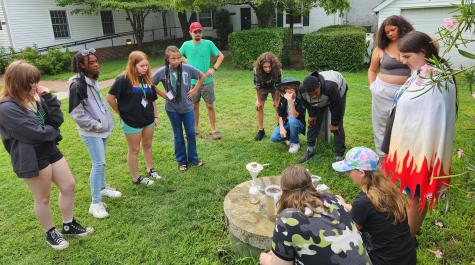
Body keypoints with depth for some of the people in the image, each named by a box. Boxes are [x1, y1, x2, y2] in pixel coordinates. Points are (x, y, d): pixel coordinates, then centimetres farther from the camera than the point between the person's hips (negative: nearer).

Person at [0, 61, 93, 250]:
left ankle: (69, 225, 31)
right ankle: (51, 234, 31)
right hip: (31, 159, -8)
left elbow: (57, 120, 1)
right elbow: (36, 133, -25)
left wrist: (48, 98, -10)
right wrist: (53, 131, -5)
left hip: (50, 150, 8)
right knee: (43, 198, 9)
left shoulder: (34, 99, 2)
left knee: (69, 186, 13)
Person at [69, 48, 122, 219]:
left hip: (102, 128, 8)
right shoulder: (77, 85, -19)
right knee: (99, 163, -10)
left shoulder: (93, 80, 7)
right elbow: (76, 113, -20)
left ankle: (102, 187, 37)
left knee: (100, 161, 19)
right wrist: (96, 125, -15)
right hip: (90, 131, -8)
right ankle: (95, 203, -1)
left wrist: (107, 121, 12)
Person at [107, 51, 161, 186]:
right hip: (131, 122, -6)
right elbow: (110, 98, -16)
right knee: (134, 149, 8)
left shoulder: (147, 78, 0)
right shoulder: (123, 80, -19)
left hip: (148, 120, 6)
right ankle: (136, 178, 22)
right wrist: (121, 113, -8)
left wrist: (155, 116, 10)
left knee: (147, 145, 20)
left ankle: (150, 170, 38)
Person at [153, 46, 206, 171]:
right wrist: (163, 94, -6)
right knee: (178, 135, 12)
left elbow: (202, 76, 4)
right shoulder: (162, 71, -11)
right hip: (172, 109, 0)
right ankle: (181, 161, 25)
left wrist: (195, 90, -1)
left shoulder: (187, 68, -10)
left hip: (187, 108, 1)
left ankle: (193, 158, 27)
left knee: (191, 133, 9)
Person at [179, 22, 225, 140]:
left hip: (207, 81, -2)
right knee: (194, 106, 13)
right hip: (192, 82, 2)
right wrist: (187, 62, 1)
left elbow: (221, 56, 1)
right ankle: (196, 128, 29)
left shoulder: (208, 43, -6)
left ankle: (213, 130, 13)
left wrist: (214, 68, -11)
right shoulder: (186, 45, -2)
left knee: (210, 106, 2)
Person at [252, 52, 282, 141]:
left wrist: (276, 100, -17)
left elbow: (278, 86, -25)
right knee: (259, 107, -2)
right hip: (263, 87, 1)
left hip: (274, 87, -1)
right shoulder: (256, 70, -35)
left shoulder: (278, 69, -38)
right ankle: (261, 130, 9)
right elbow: (257, 86, -22)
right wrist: (259, 100, -13)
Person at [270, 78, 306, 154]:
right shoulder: (283, 99, -5)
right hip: (285, 123, 4)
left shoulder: (300, 99, -19)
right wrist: (282, 127, -16)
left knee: (292, 121, -38)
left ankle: (295, 143, -12)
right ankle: (289, 136, 13)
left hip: (297, 124, -3)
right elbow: (280, 115, -1)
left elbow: (294, 116, -29)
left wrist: (290, 101, -37)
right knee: (274, 138, -20)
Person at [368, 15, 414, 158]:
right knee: (381, 124, 8)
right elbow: (372, 70, 14)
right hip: (383, 91, 1)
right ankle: (382, 155, 22)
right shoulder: (381, 48, 3)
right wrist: (373, 86, 3)